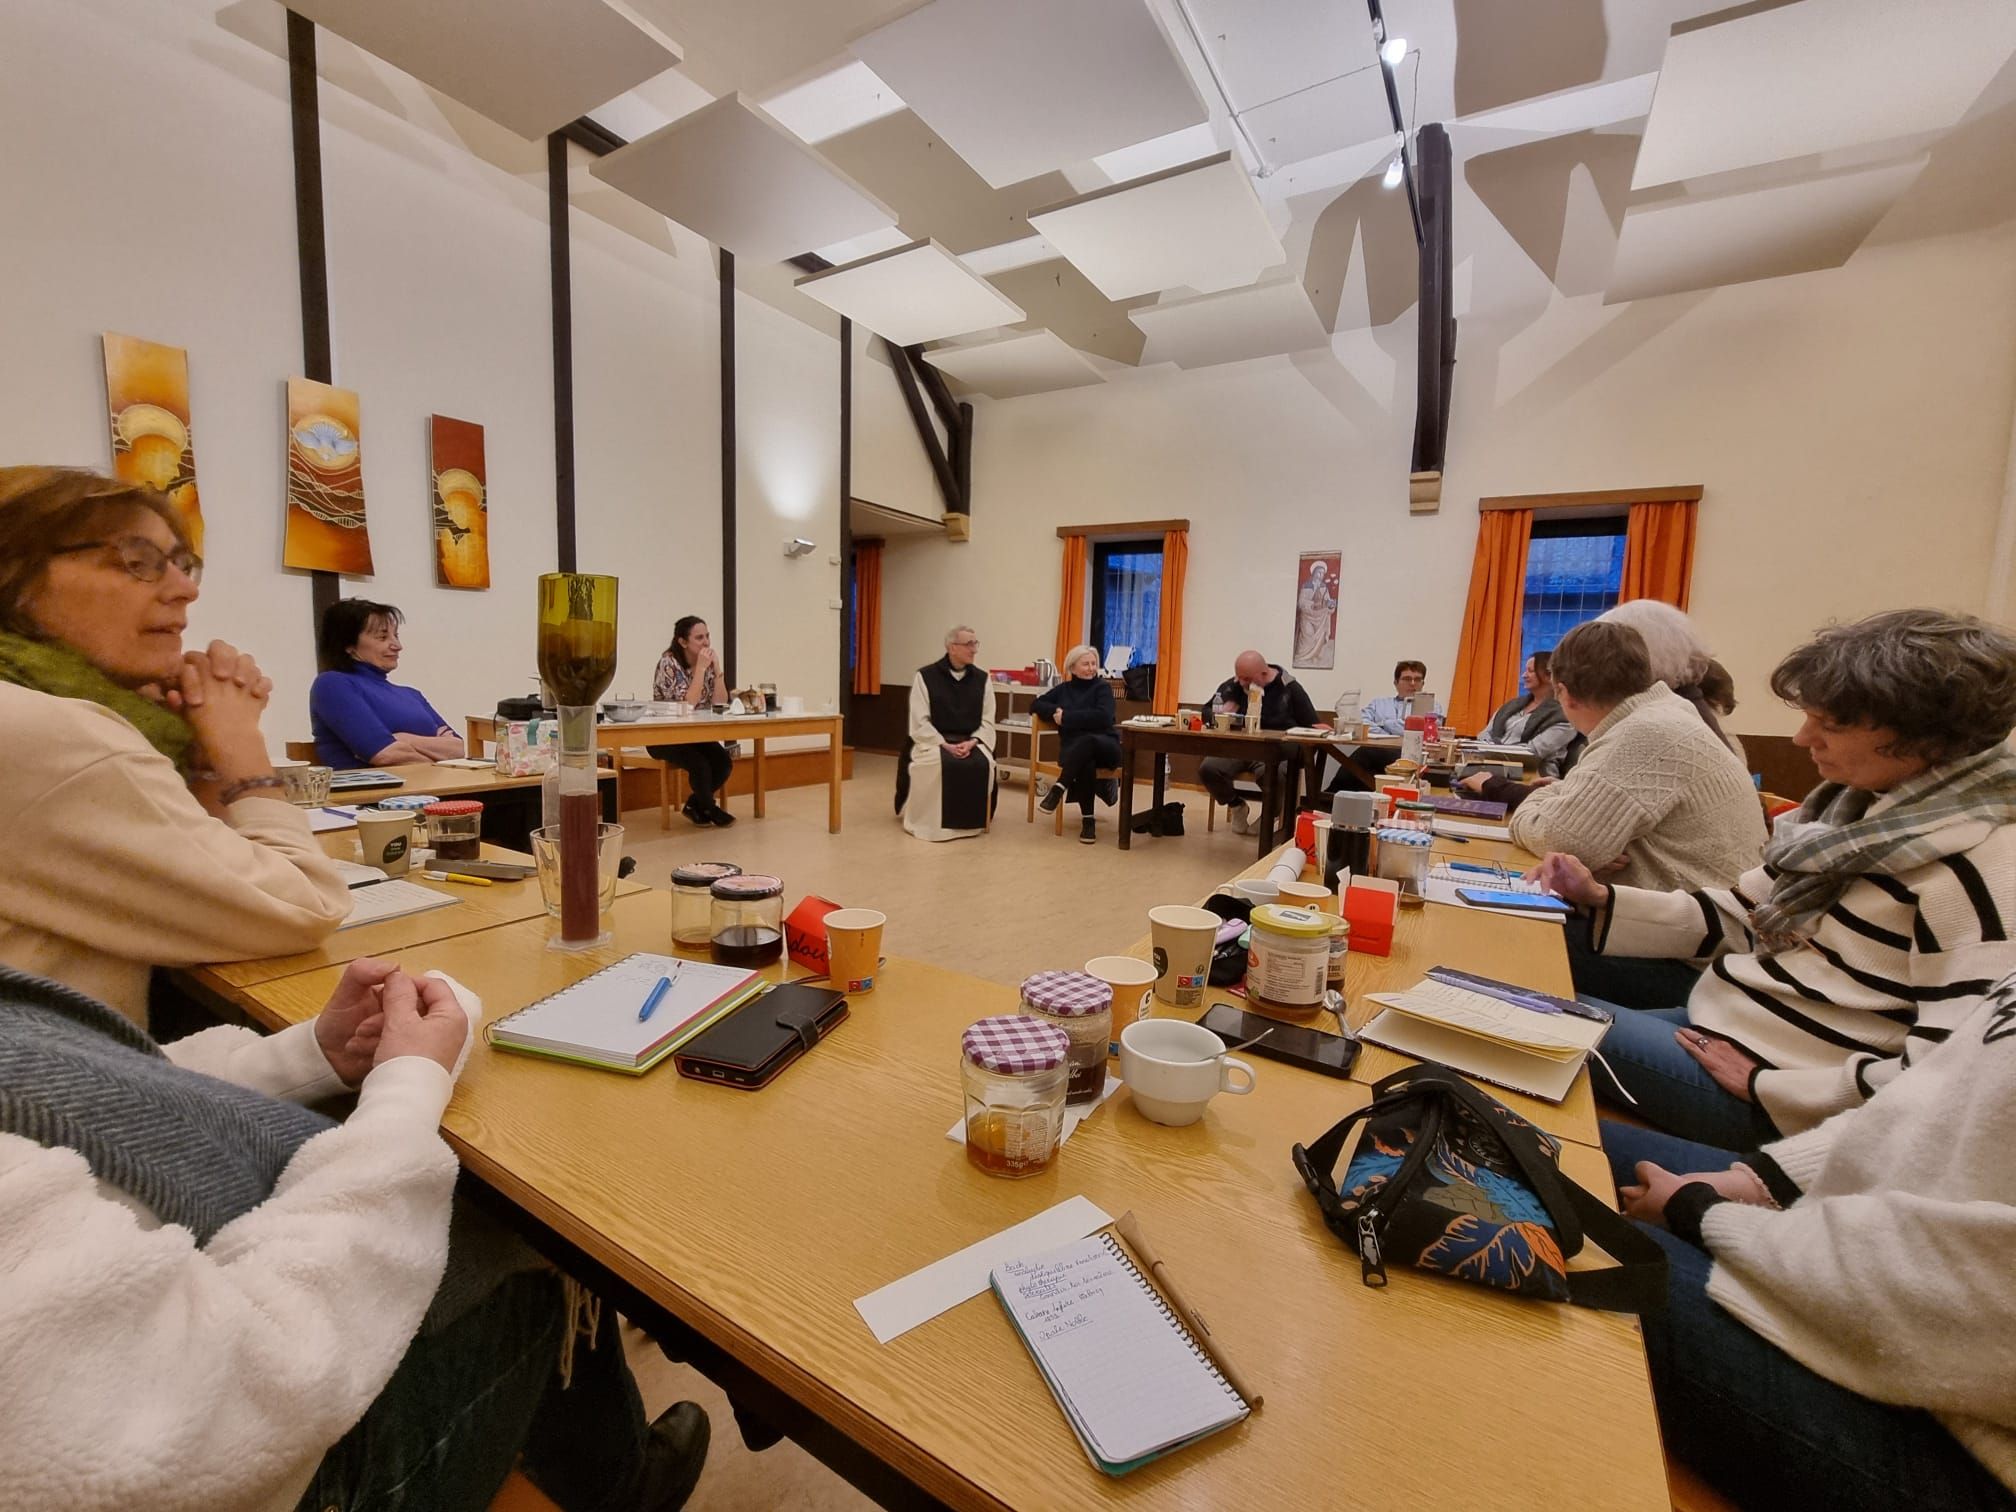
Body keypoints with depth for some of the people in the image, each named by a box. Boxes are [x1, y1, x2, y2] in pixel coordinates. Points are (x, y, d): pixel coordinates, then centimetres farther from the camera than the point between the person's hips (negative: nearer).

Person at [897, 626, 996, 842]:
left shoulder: (982, 679, 8)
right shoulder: (925, 676, -2)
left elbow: (987, 722, 5)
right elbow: (920, 722, -7)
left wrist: (972, 742, -15)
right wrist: (944, 744, -19)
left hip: (971, 742, 3)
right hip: (933, 740, -2)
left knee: (984, 764, -28)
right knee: (936, 764, -35)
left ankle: (973, 821, -7)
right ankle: (929, 821, -14)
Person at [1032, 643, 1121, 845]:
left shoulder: (1103, 687, 4)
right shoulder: (1064, 688, 17)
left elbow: (1103, 717, -13)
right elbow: (1035, 706, 15)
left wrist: (1066, 717, -12)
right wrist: (1055, 711, -7)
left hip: (1104, 746, -2)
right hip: (1073, 748, 2)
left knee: (1086, 741, -40)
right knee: (1085, 761, -36)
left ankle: (1059, 788, -38)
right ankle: (1087, 820, -33)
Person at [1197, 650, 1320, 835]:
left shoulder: (1290, 689, 1)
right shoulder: (1232, 686, 7)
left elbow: (1312, 728, 4)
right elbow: (1206, 713, 12)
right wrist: (1220, 716, -11)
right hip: (1237, 749, 3)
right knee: (1207, 768, -26)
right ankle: (1236, 805, 7)